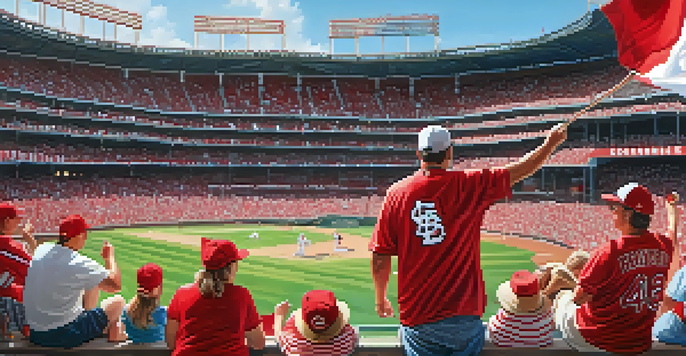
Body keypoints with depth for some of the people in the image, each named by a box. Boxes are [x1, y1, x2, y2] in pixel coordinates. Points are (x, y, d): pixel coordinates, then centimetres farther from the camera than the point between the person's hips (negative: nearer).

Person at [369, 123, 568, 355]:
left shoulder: (396, 194, -4)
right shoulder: (469, 185, -6)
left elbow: (380, 258, -1)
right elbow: (521, 170, 5)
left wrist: (380, 299, 13)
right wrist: (552, 142, 22)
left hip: (416, 316, 1)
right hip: (464, 316, 0)